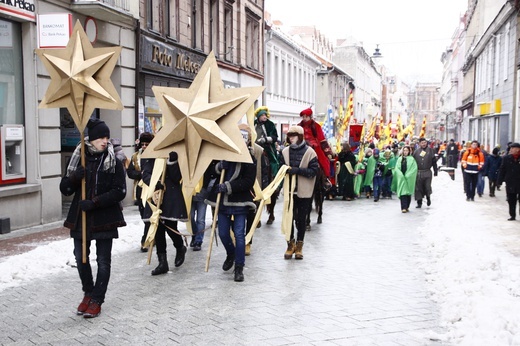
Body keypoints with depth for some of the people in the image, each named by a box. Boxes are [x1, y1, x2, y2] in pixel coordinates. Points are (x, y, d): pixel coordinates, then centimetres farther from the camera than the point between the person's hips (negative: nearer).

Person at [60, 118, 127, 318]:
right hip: (80, 218, 3)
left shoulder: (114, 163, -4)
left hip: (105, 218, -3)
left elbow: (119, 191, -10)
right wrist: (74, 178, -17)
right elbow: (65, 189, 4)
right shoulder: (79, 159, 4)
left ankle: (96, 301, 17)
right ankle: (88, 293, 34)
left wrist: (94, 202, -19)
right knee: (81, 258, 12)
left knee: (103, 261, 4)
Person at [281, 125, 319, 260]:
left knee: (301, 219, 7)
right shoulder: (285, 151, 4)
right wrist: (285, 171, -14)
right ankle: (290, 244, 19)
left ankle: (299, 245, 20)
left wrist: (297, 170, -23)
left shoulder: (309, 152, -7)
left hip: (304, 191, -3)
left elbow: (314, 170, -12)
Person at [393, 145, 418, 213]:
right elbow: (396, 168, 5)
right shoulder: (399, 159, 11)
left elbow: (414, 168, -5)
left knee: (408, 192, 4)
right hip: (401, 178, 1)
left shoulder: (411, 159, 3)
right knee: (402, 192, -7)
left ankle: (407, 207, 14)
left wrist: (408, 175, -12)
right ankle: (404, 207, -11)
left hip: (409, 179, -1)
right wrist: (401, 175, -10)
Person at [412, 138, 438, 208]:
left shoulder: (430, 150, 3)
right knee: (418, 189, 3)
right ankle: (419, 202, 13)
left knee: (427, 187, -1)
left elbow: (434, 161, 5)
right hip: (418, 172, 1)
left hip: (427, 172, -1)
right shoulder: (416, 151, 6)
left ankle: (428, 197, 29)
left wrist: (435, 171, 3)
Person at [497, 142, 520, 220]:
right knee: (511, 201, 10)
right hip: (510, 183, 1)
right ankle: (512, 215, 21)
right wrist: (499, 181, -2)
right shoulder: (506, 158, -1)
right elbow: (502, 170, 1)